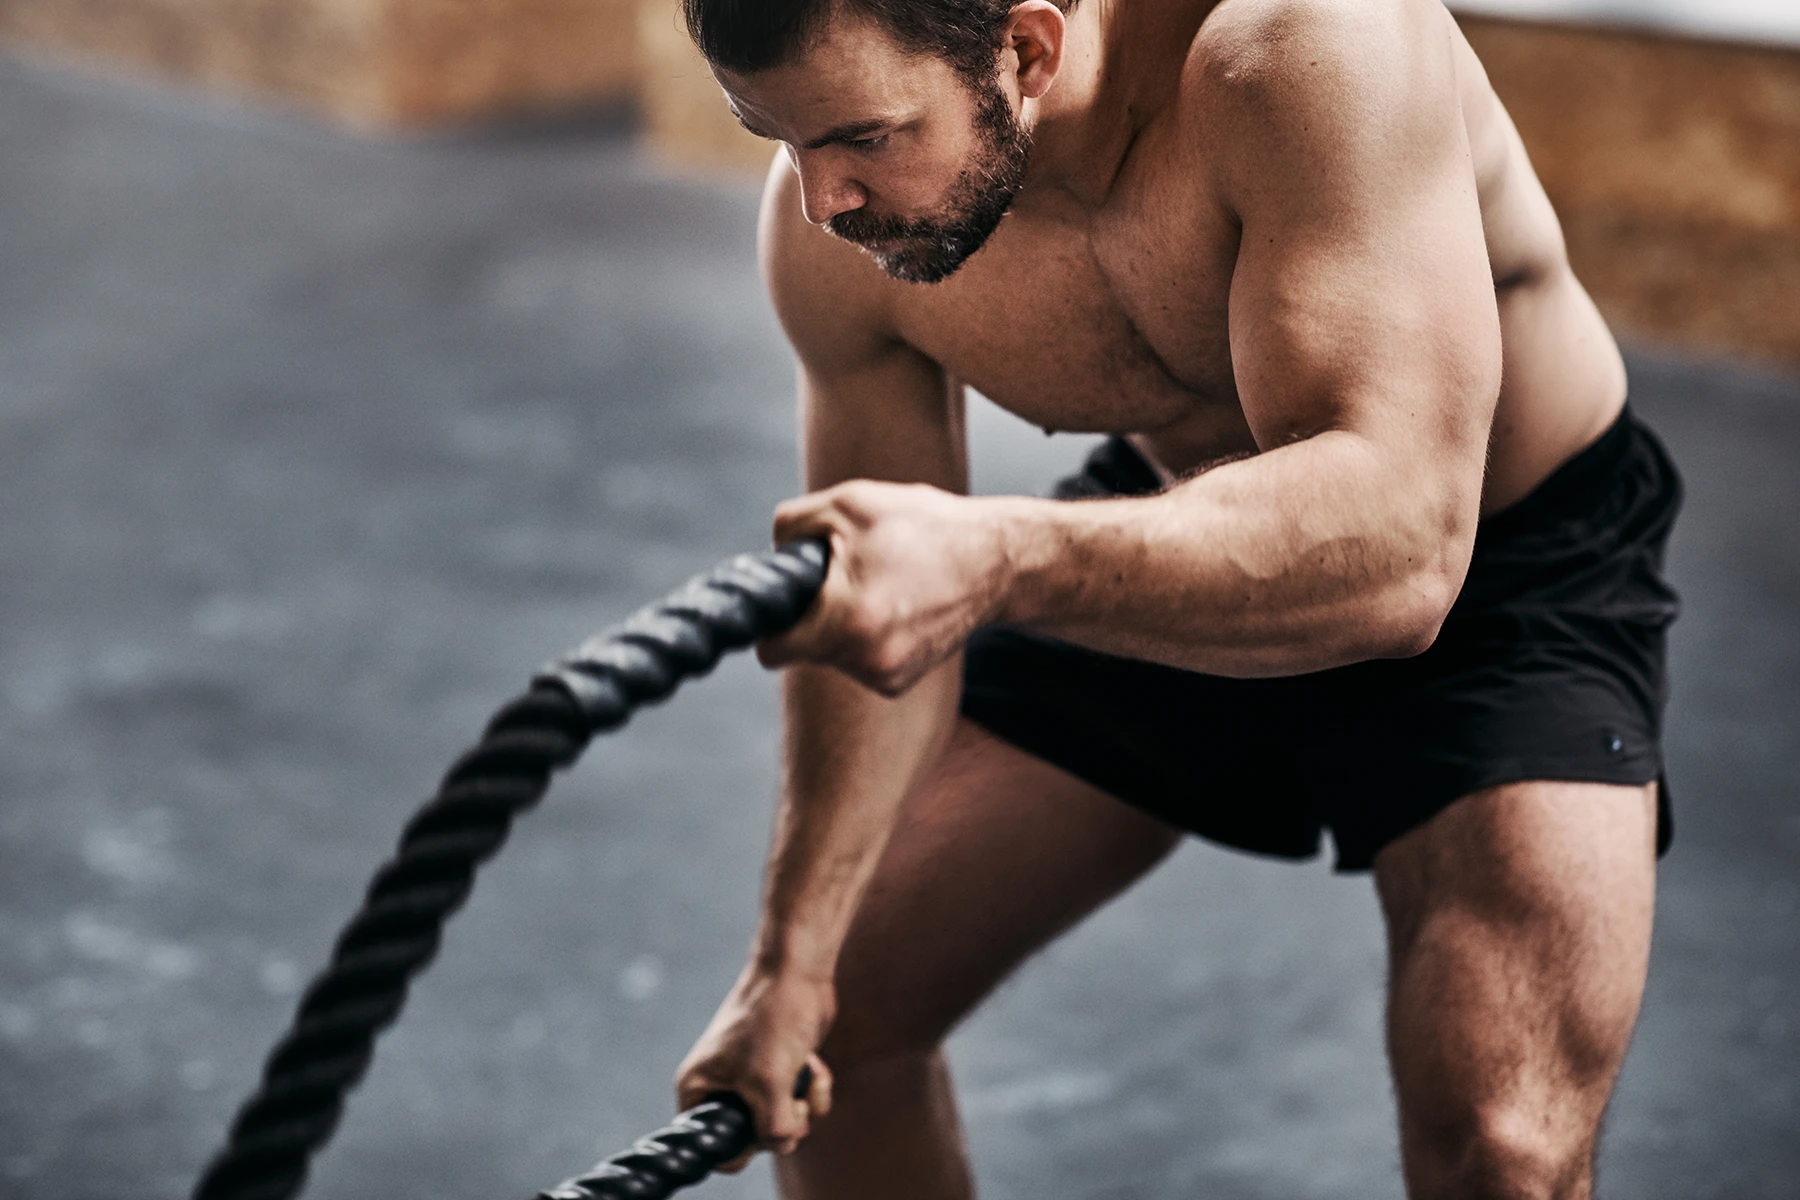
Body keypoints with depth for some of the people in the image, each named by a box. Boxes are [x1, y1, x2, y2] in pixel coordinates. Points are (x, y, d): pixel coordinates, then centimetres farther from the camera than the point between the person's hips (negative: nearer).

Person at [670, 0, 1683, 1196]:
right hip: (1172, 533, 5)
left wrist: (999, 564, -60)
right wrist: (790, 956, -2)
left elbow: (1397, 541, -46)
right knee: (833, 1015, 5)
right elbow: (870, 593, -5)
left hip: (1496, 570, -4)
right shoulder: (833, 228, -20)